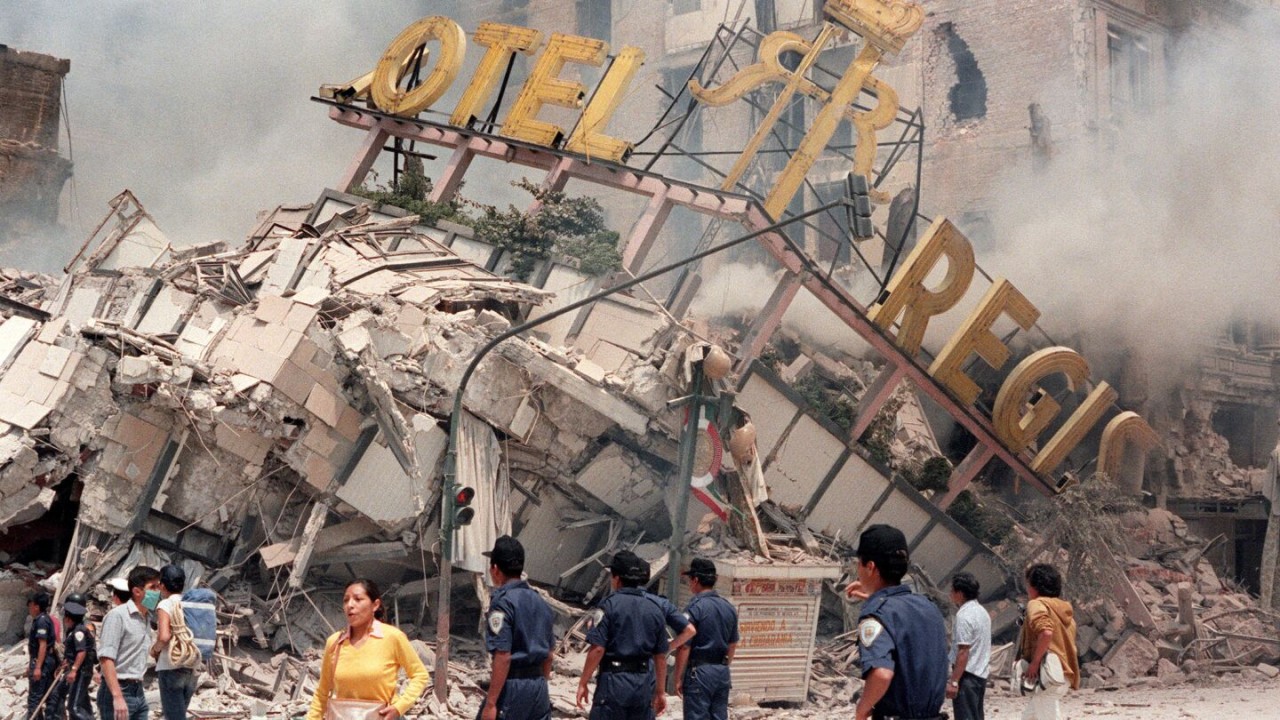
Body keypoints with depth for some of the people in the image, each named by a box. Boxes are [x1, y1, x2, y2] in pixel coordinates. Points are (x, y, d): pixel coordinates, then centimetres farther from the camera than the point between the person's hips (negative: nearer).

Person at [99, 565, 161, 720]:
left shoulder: (145, 619, 15)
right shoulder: (117, 615, -11)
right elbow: (105, 658, -19)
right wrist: (117, 696, -27)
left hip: (138, 692, 9)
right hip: (118, 690, -9)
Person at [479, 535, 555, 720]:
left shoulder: (503, 602, -12)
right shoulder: (540, 602, 12)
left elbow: (503, 657, -18)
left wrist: (491, 703, -18)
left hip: (512, 686, -7)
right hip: (539, 686, 7)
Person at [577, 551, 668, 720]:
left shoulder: (609, 605, -7)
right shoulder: (654, 609, 9)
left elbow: (598, 649, -14)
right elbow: (661, 656, 10)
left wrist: (583, 683, -6)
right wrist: (660, 691, 18)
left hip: (614, 680, -5)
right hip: (644, 684, 5)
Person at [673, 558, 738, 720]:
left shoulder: (694, 608, -12)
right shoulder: (729, 608, 9)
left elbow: (684, 647, -13)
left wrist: (678, 678, -7)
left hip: (699, 671, -6)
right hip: (722, 672, 7)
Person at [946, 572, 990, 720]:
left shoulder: (964, 615, -16)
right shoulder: (982, 612, 14)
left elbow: (963, 652, -21)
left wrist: (953, 681, -21)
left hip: (967, 674, -10)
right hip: (981, 673, 10)